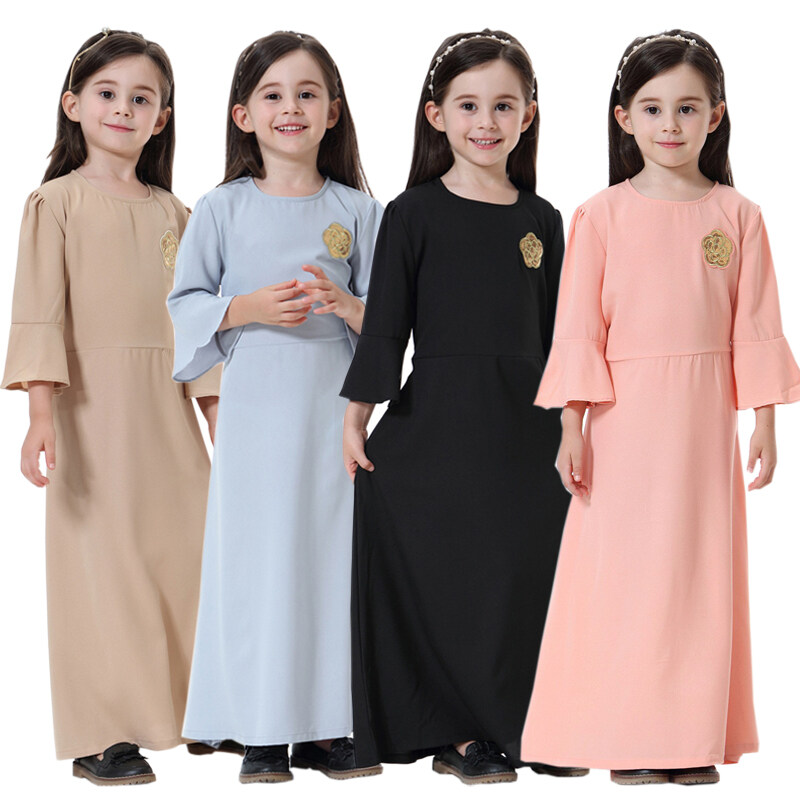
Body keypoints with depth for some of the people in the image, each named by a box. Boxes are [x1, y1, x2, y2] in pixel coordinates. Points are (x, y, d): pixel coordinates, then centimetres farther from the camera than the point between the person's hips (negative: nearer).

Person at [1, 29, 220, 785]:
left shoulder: (172, 212, 14)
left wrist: (221, 414, 10)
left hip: (168, 409, 5)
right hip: (93, 405, -4)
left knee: (184, 548, 3)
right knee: (101, 556, -3)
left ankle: (184, 709, 18)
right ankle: (103, 734, 5)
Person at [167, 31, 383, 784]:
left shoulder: (358, 212, 5)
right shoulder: (222, 208, 2)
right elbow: (185, 303, 3)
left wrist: (348, 306, -14)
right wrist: (248, 308, -13)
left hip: (334, 411, 1)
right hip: (255, 412, -1)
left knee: (333, 558, 3)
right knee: (256, 561, 0)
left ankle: (326, 726, 15)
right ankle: (263, 733, 10)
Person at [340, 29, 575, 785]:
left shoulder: (541, 220, 7)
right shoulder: (413, 213, -3)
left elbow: (553, 334, 12)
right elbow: (385, 324, -3)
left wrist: (569, 426, 11)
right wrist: (357, 415, -8)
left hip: (523, 431, 4)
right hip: (436, 423, -3)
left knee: (520, 575, 6)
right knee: (439, 575, 1)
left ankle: (497, 727, 20)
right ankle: (453, 730, 14)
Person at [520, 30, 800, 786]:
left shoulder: (738, 215, 4)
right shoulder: (601, 215, -1)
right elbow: (578, 328, -2)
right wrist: (573, 427, -6)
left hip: (704, 422, 2)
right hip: (624, 419, -2)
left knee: (701, 569, 6)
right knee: (623, 571, 0)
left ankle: (693, 736, 16)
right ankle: (628, 740, 9)